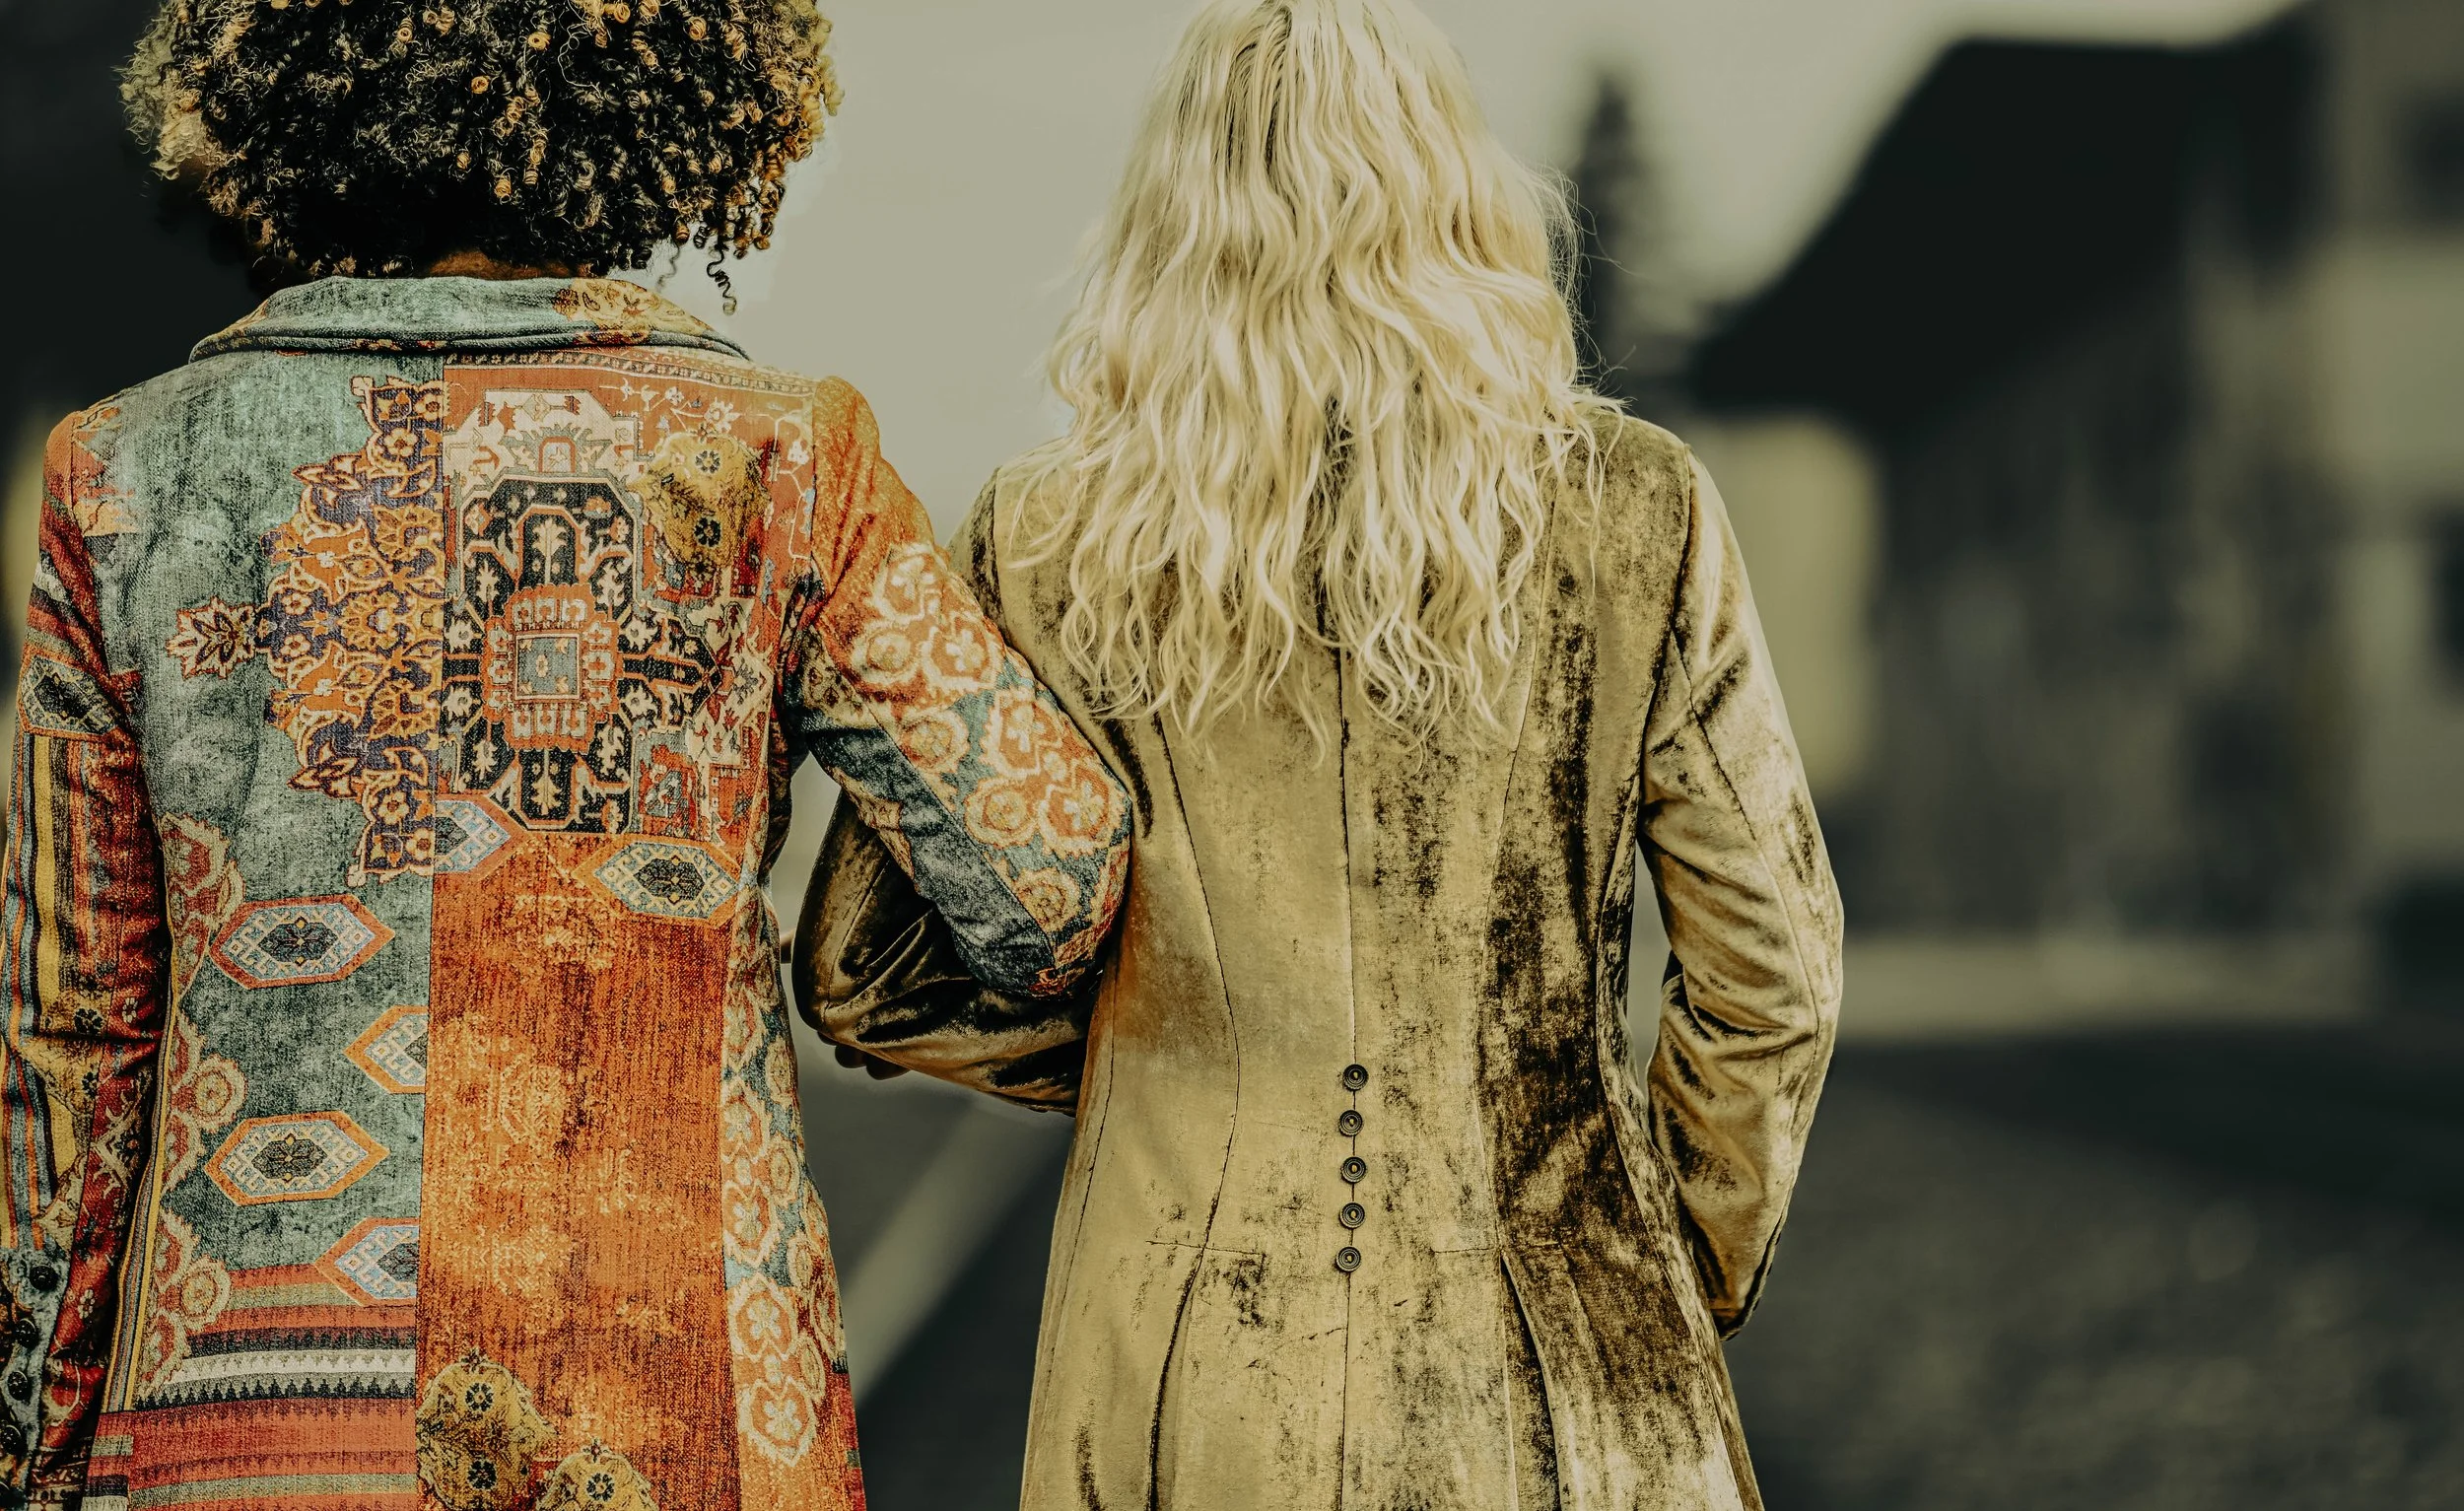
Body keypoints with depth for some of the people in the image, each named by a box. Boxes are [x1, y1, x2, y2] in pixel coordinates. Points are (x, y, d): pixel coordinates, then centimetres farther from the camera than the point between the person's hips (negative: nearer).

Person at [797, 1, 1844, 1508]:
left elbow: (867, 974, 1)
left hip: (1187, 1387, 1)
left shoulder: (1048, 546, -4)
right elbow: (1771, 971, -1)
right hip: (1552, 1384, 0)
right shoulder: (1635, 514, -6)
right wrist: (1702, 1269, 14)